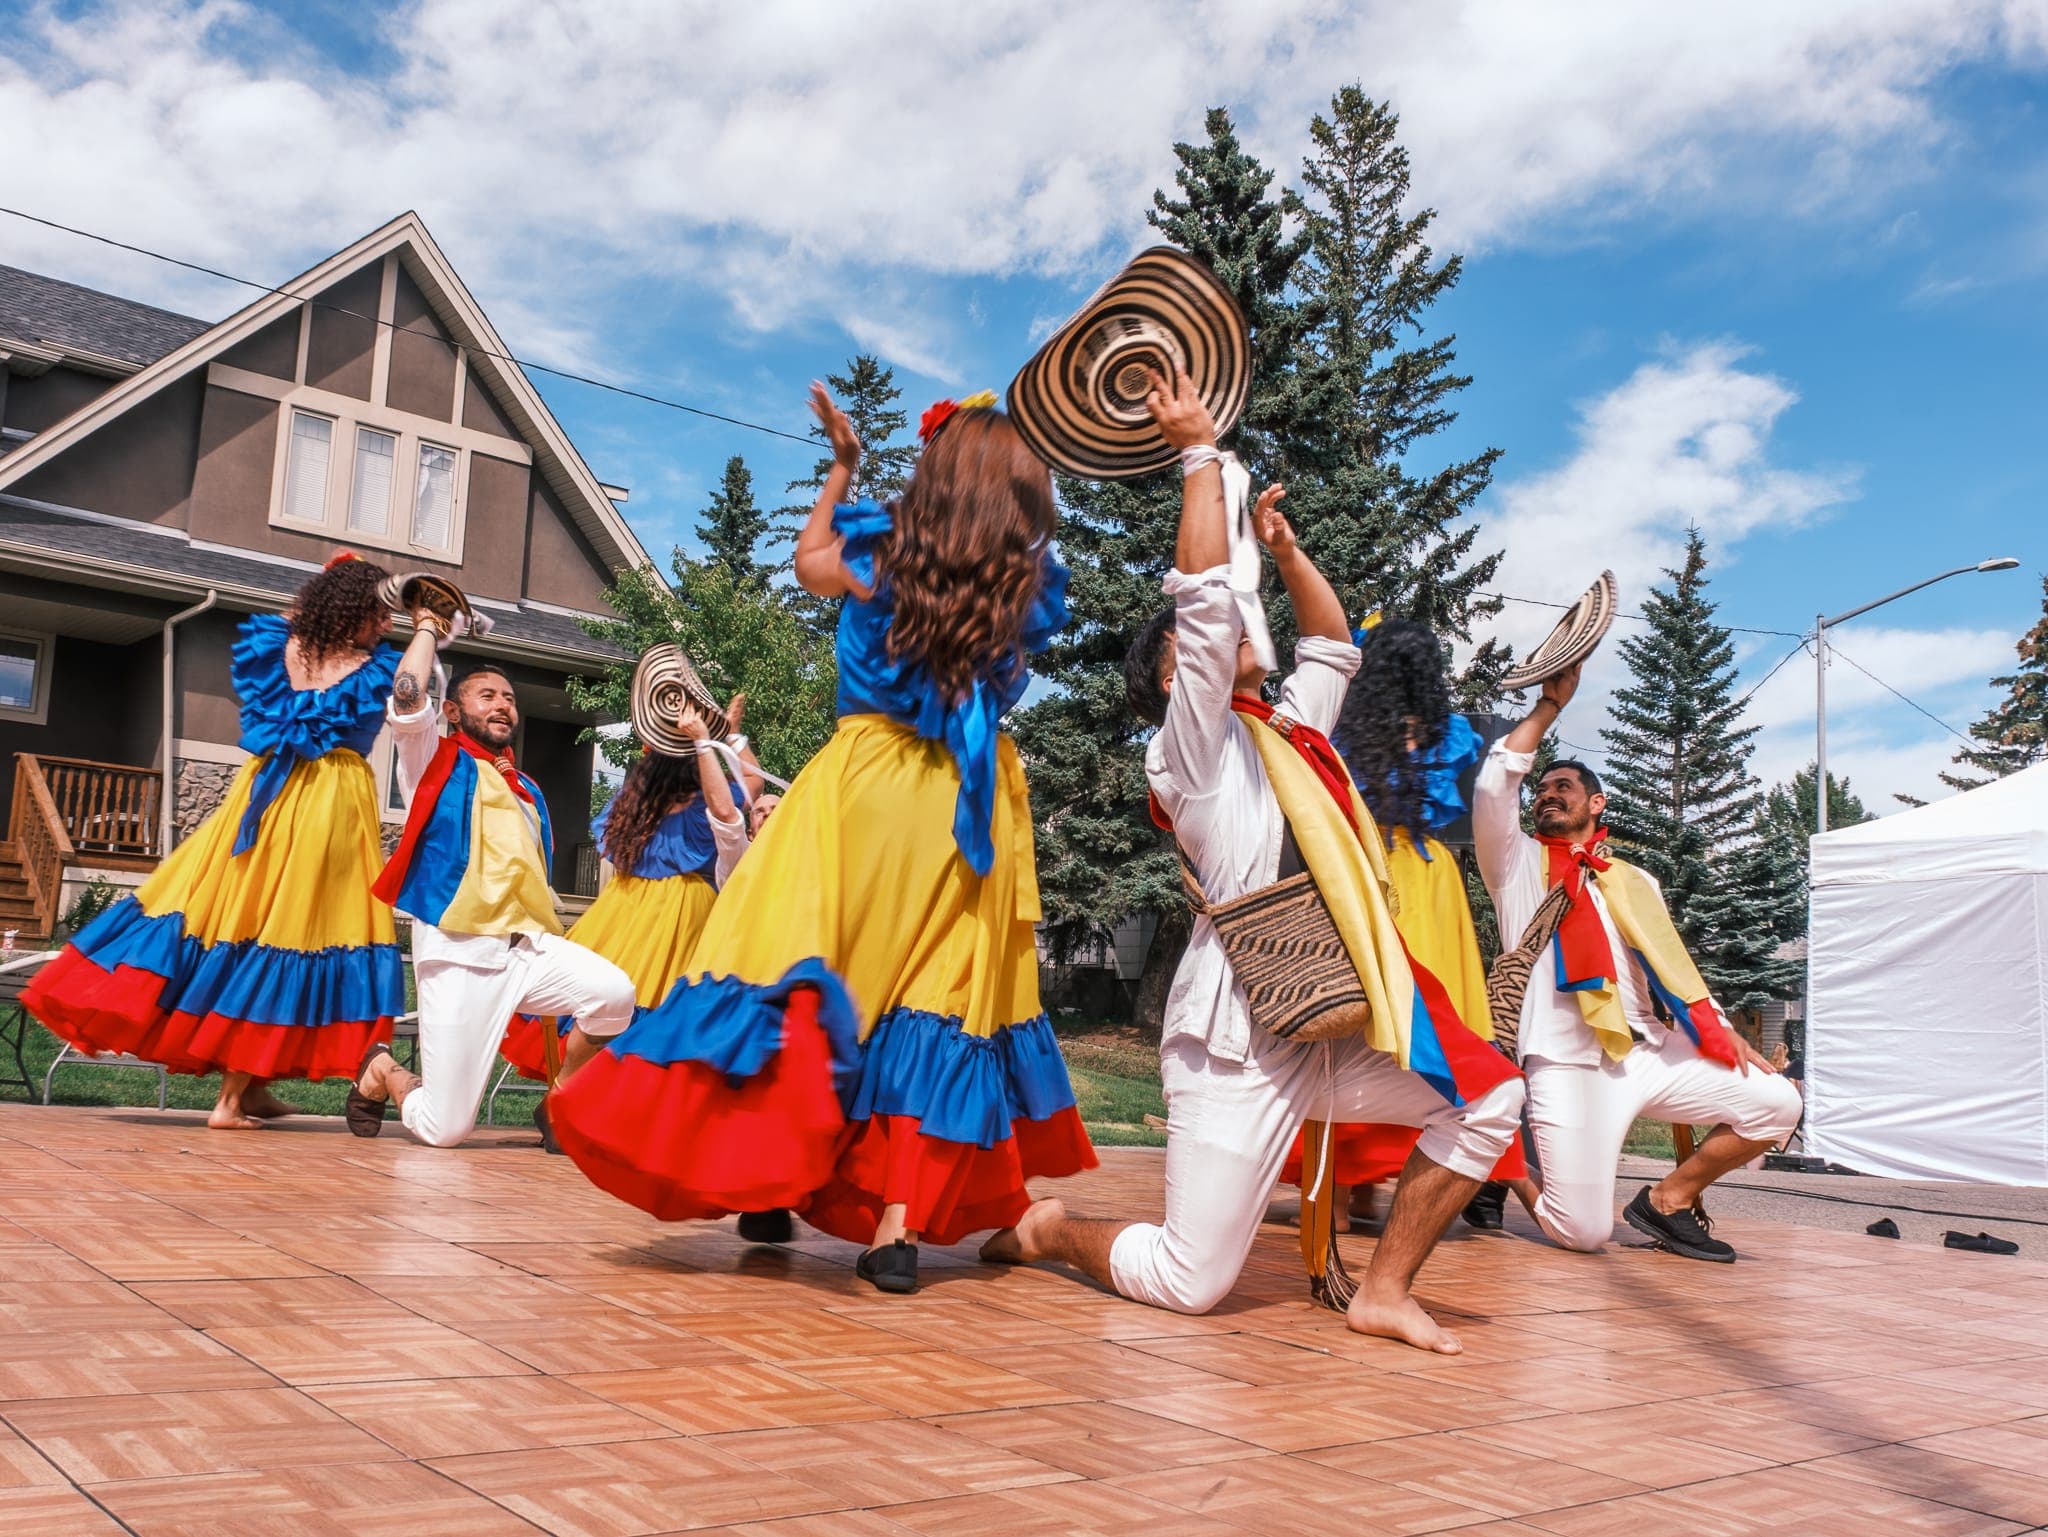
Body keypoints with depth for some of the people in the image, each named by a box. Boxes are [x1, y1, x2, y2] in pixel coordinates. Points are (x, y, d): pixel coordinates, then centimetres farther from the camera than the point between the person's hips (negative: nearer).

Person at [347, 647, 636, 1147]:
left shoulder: (528, 791, 20)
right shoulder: (436, 762, 6)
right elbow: (408, 693, -13)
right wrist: (427, 626, 3)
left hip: (530, 943, 4)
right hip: (460, 954, -4)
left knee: (614, 993, -27)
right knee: (444, 1130, -7)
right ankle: (382, 1070, 28)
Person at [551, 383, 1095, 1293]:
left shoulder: (884, 547, -2)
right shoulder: (1029, 582, 0)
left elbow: (810, 561, 18)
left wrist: (842, 465, 28)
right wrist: (1016, 470, 21)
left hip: (866, 783, -2)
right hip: (972, 806, 2)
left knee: (805, 963, 4)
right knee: (941, 995, 4)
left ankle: (767, 1182, 4)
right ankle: (899, 1221, -2)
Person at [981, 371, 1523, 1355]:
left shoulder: (1287, 733, 21)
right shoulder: (1192, 745, -2)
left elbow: (1332, 644, 34)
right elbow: (1202, 595, -12)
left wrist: (1283, 546, 26)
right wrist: (1200, 452, -4)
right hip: (1241, 1036, -8)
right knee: (1188, 1283, -7)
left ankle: (1384, 1291, 3)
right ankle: (1048, 1228, 23)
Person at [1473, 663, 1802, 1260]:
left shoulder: (1635, 882, 22)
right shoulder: (1518, 864, 9)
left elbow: (1672, 965, 20)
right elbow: (1492, 789, -7)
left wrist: (1720, 1028, 4)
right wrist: (1549, 705, -2)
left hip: (1652, 1051, 5)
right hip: (1568, 1062, -5)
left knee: (1777, 1104, -7)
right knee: (1582, 1232, -15)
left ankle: (1664, 1201, 9)